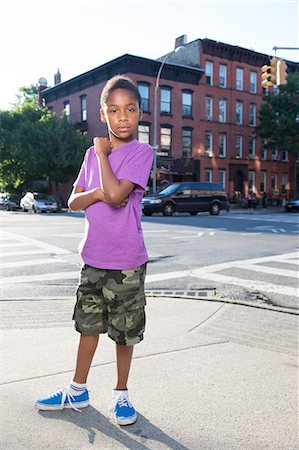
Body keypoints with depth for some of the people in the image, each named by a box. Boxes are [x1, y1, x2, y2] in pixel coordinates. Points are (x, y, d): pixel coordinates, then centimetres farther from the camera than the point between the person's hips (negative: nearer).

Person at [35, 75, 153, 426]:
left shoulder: (142, 152, -10)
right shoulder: (93, 154, 7)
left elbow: (116, 195, -24)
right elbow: (73, 202, 5)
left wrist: (102, 152, -12)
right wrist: (99, 192, -15)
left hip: (127, 262, -5)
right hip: (93, 257, 5)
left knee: (124, 331, 8)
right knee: (88, 323, 17)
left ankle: (121, 394, 29)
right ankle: (77, 391, 34)